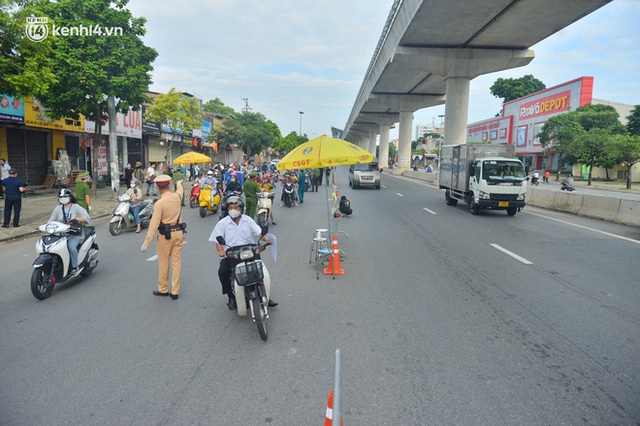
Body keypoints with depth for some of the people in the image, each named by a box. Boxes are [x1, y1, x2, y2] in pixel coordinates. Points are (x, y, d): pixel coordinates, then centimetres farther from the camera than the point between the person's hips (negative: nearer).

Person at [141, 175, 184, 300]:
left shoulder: (159, 203, -16)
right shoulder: (177, 196, 0)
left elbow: (154, 224, -20)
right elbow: (180, 190, 27)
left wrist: (146, 242, -18)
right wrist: (179, 185, 51)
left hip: (165, 235, -5)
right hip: (179, 233, 5)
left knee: (163, 263, 10)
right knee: (176, 262, 8)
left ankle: (163, 289, 24)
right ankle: (175, 291, 13)